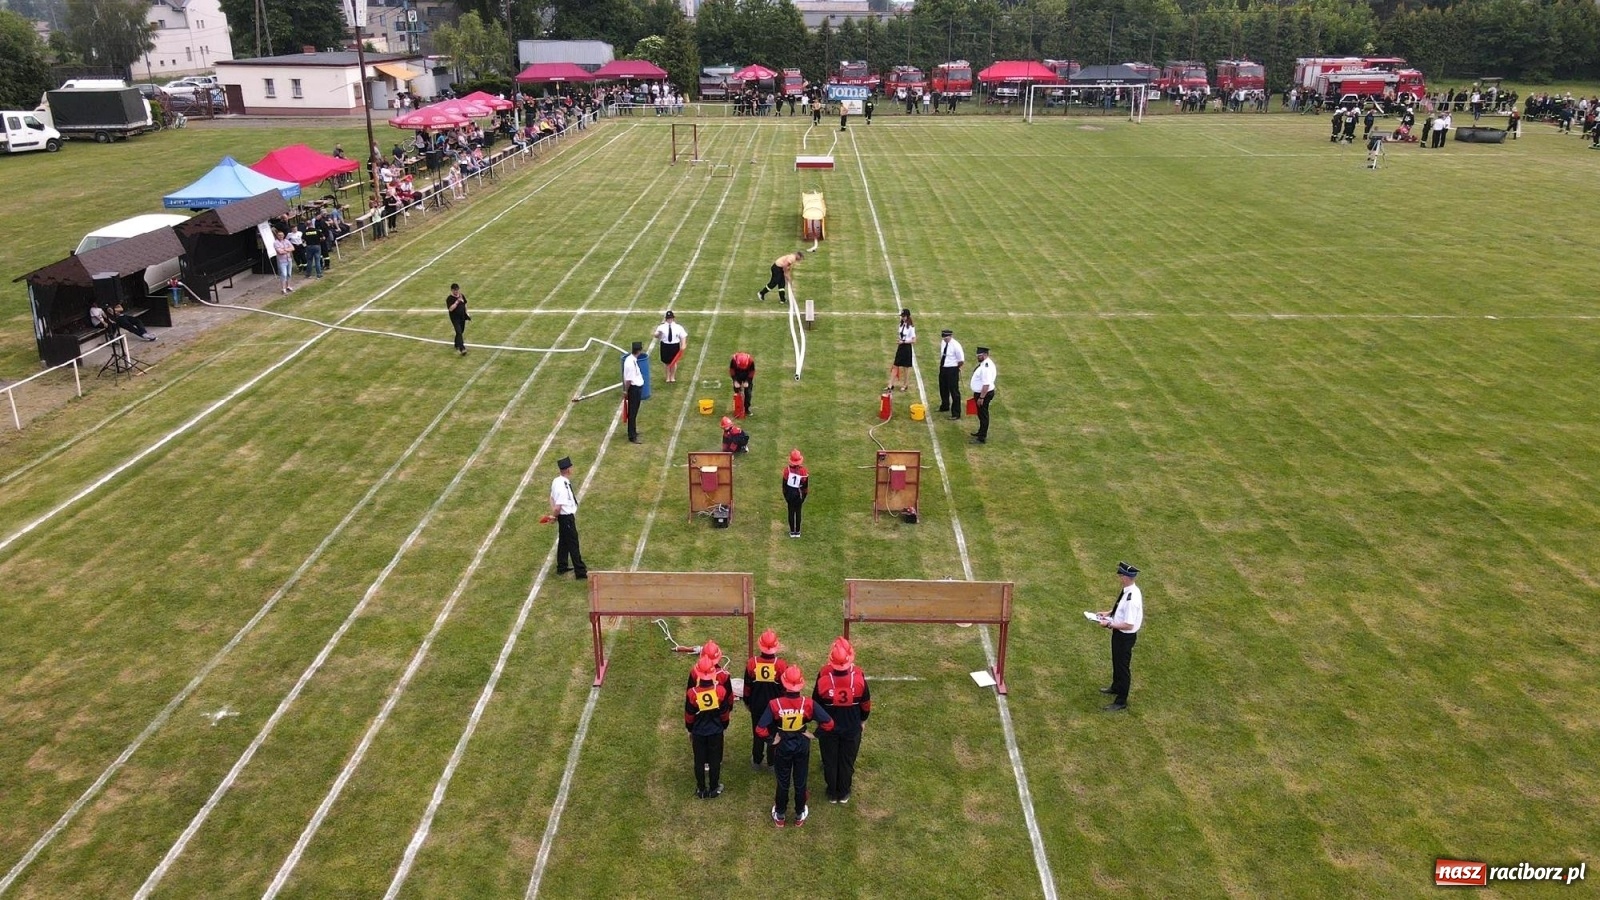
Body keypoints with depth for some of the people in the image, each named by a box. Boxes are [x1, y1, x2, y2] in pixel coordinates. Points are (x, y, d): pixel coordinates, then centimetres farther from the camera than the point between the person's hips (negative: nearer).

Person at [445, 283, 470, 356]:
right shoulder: (449, 298, -15)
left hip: (462, 317, 6)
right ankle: (462, 349, -26)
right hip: (455, 318, -6)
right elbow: (450, 308, -25)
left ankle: (457, 345, 39)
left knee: (461, 332, 17)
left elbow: (465, 305, 17)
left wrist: (466, 314, 16)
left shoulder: (462, 296, 3)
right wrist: (457, 301, -29)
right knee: (459, 332, -17)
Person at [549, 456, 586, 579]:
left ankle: (562, 567, 36)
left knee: (563, 541, 22)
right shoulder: (563, 487, -29)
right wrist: (554, 516, -9)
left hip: (563, 517, 9)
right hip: (567, 518, -9)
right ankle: (580, 572, 8)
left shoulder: (556, 481, 1)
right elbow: (558, 507, -28)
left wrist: (553, 515, 6)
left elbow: (552, 498, 10)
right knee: (573, 544, 0)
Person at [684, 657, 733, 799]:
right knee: (715, 760, 17)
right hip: (716, 731, 0)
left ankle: (701, 790, 30)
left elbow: (689, 716, -8)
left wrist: (690, 730, 10)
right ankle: (714, 789, 30)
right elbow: (725, 712, -6)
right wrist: (724, 726, 13)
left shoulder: (692, 693, -23)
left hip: (698, 732, 0)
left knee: (699, 761, 17)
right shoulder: (721, 690, -21)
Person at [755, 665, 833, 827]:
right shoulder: (808, 703, -24)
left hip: (782, 748, 0)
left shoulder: (774, 704, -26)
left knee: (783, 782, 21)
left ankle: (780, 816, 38)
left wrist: (771, 738, -9)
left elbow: (760, 730, -27)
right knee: (800, 782, 21)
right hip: (802, 747, 0)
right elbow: (829, 723, -21)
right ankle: (799, 815, 39)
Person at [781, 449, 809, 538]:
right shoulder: (803, 471, -17)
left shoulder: (787, 469, -18)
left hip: (789, 493, 0)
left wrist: (785, 497, 5)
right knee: (798, 512, 14)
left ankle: (792, 531, 22)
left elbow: (784, 484, -8)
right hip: (799, 494, 0)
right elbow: (805, 486, -7)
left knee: (791, 512, 13)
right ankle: (797, 531, 23)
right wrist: (804, 497, 7)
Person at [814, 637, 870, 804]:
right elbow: (866, 702, -7)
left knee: (830, 761, 20)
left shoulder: (823, 676, -26)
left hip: (828, 727, 0)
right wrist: (863, 720, 13)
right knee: (847, 761, 20)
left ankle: (832, 793, 37)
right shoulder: (859, 676, -24)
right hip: (852, 727, 0)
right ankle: (843, 793, 37)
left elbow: (816, 702, -9)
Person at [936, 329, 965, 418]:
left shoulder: (955, 345, -21)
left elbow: (961, 361, -17)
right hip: (943, 368, 8)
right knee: (943, 389, 24)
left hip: (952, 370, -8)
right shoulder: (943, 343, 1)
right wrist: (942, 363, 10)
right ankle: (945, 406, 47)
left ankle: (956, 413, 11)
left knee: (954, 391, 1)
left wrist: (954, 367, -4)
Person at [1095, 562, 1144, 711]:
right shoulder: (1128, 590, -5)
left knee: (1123, 666, 8)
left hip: (1125, 636, -9)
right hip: (1119, 633, 9)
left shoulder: (1131, 599, -34)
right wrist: (1108, 612, 6)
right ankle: (1116, 687, 53)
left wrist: (1109, 624, -24)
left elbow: (1128, 625, -31)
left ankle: (1121, 702, 25)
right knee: (1116, 661, 29)